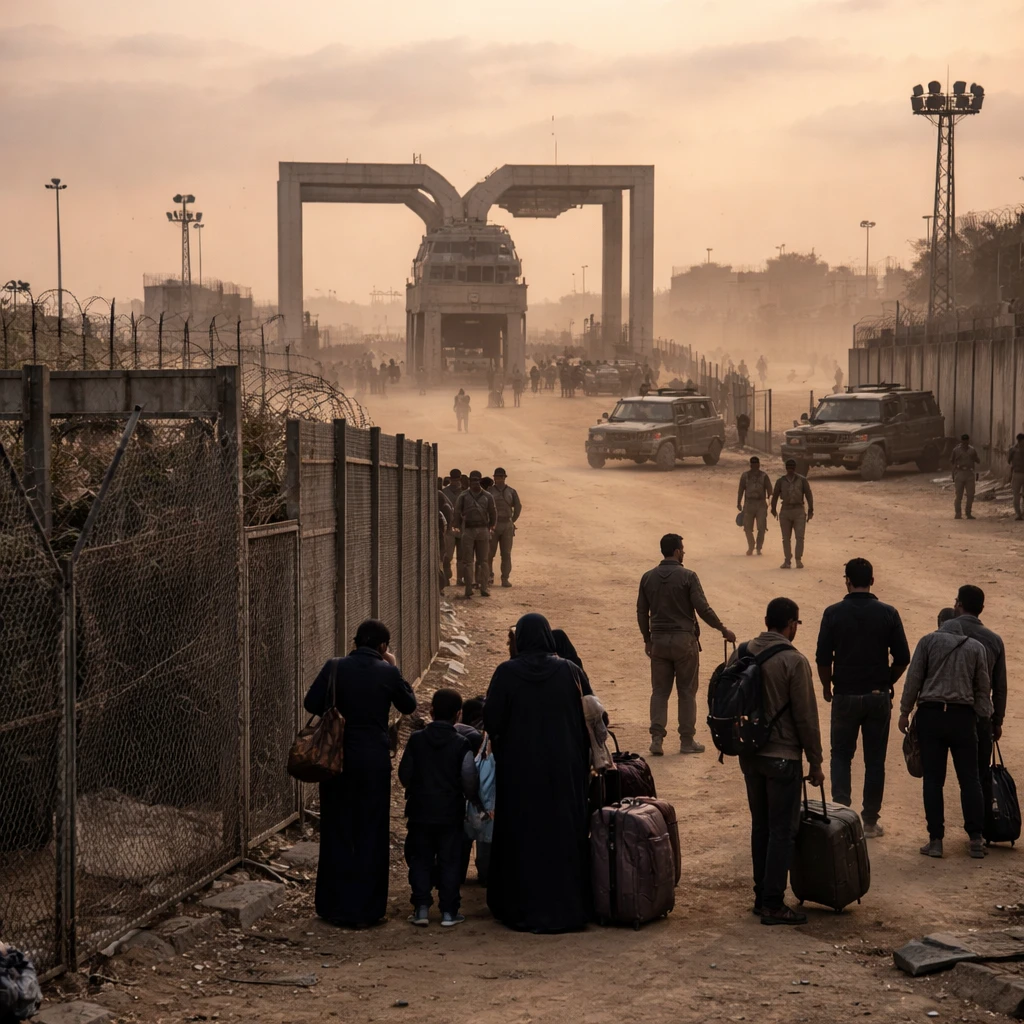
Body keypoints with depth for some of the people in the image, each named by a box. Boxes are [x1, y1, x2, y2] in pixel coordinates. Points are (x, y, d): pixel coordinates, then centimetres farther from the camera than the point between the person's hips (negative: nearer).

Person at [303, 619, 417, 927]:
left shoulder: (335, 667, -5)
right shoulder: (387, 673, -8)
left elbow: (311, 704, -3)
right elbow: (408, 705, 7)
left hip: (336, 758, 2)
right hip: (374, 760, -2)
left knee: (337, 832, 12)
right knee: (370, 835, 8)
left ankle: (334, 906, 16)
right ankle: (364, 910, 9)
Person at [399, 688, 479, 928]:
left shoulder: (417, 740, -3)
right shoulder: (461, 744, -7)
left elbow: (404, 775, 2)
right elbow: (469, 779, -9)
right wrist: (471, 796, 12)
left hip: (420, 812, 1)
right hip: (451, 815, -1)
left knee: (420, 860, 10)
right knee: (450, 862, 6)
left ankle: (421, 908, 5)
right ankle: (449, 911, 6)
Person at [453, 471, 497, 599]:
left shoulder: (487, 497, 7)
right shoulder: (463, 496, 4)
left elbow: (493, 513, 13)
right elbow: (457, 512, 6)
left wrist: (491, 527, 8)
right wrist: (458, 527, 0)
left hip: (483, 530, 1)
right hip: (467, 530, -1)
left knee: (483, 561, 3)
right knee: (467, 561, -2)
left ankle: (484, 588, 7)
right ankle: (468, 589, -1)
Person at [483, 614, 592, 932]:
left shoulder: (506, 673, -9)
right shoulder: (570, 672, -5)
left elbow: (491, 721, -9)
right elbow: (590, 718, -1)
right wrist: (584, 760, 9)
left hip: (519, 768, -1)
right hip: (565, 769, 1)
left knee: (521, 836, 9)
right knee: (565, 834, 10)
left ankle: (521, 908, 13)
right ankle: (568, 905, 13)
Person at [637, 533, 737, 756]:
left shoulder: (648, 577, 3)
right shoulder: (687, 576, -11)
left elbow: (641, 612, 7)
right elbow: (703, 609, -13)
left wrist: (647, 639, 19)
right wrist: (724, 630, -2)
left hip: (659, 641, 4)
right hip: (684, 640, -4)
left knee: (659, 691, 9)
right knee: (686, 692, 6)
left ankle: (657, 738, 1)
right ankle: (687, 741, 10)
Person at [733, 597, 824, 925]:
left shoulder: (741, 654, 3)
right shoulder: (794, 661, -15)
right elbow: (806, 717, -13)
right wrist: (816, 763, -5)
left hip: (749, 754, 6)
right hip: (782, 756, -6)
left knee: (760, 826, 16)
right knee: (782, 830, -1)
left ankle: (761, 896, 22)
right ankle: (773, 905, -1)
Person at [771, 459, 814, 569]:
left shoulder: (802, 480, 5)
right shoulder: (781, 481, 8)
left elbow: (808, 495, 5)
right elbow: (775, 496, 12)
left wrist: (810, 510, 1)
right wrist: (774, 509, 6)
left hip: (799, 511, -2)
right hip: (785, 511, 2)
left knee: (799, 536, -10)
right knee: (786, 538, 4)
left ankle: (798, 560, -5)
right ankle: (787, 561, 8)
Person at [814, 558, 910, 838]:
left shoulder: (834, 613, -8)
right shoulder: (888, 614, -5)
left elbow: (823, 658, -7)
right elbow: (902, 658, -4)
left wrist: (827, 687, 10)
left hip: (845, 696, -1)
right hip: (879, 697, 1)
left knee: (841, 755, 13)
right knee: (875, 759, 10)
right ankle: (870, 821, 12)